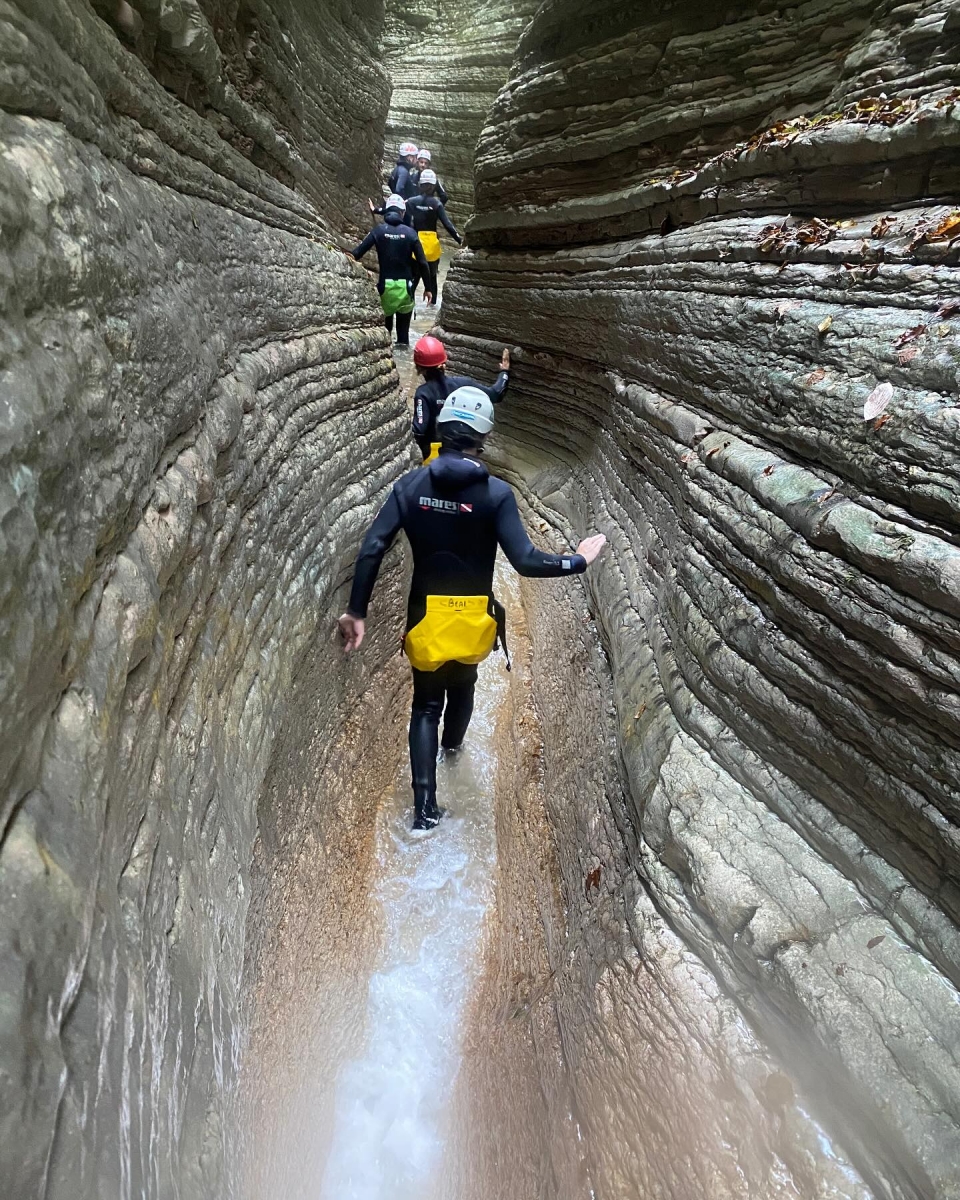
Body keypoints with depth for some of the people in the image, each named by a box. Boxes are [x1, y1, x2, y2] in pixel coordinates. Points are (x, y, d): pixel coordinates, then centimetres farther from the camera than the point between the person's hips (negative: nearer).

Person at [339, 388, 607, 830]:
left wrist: (357, 611, -7)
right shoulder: (496, 493, -16)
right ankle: (452, 743, 59)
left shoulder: (410, 485, -8)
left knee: (425, 704, 14)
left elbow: (372, 549, -13)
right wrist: (578, 561, -7)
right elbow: (525, 560, -22)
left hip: (426, 616, 1)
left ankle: (425, 807, 8)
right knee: (462, 684, 29)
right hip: (473, 618, 0)